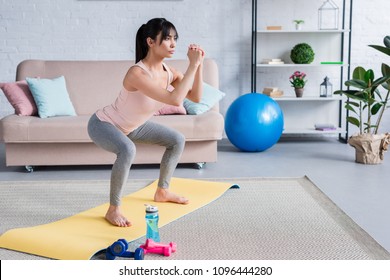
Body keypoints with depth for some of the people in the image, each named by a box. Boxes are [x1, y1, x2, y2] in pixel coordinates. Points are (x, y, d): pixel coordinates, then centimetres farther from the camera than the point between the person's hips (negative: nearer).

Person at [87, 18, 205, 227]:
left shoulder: (168, 72, -12)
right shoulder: (137, 73, -37)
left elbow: (196, 97, -14)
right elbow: (175, 100, -45)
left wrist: (199, 65, -23)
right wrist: (192, 65, -40)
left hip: (131, 126, 9)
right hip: (103, 124, -8)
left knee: (177, 140, 10)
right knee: (127, 150, -39)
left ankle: (162, 191, 26)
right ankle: (113, 210, -20)